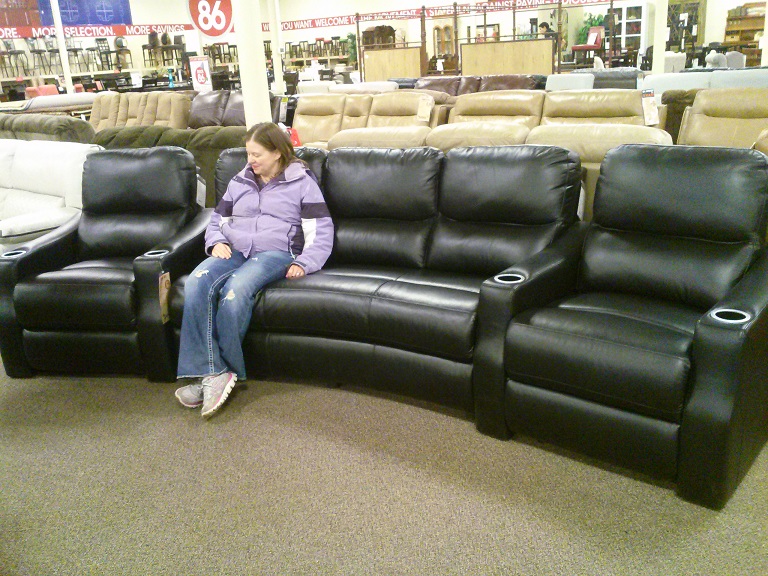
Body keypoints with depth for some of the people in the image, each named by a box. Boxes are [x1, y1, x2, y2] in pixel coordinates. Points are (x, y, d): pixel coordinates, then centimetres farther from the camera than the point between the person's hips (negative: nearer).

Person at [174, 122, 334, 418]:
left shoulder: (301, 183, 9)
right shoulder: (239, 182, 23)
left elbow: (321, 231, 3)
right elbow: (217, 220, 29)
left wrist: (304, 263, -12)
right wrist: (217, 242, 6)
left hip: (275, 252, -4)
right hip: (233, 249, 5)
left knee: (235, 289, -37)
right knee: (196, 283, -30)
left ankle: (224, 371, -22)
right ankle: (211, 372, -34)